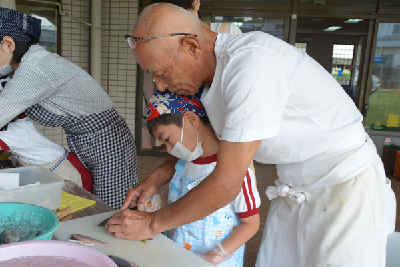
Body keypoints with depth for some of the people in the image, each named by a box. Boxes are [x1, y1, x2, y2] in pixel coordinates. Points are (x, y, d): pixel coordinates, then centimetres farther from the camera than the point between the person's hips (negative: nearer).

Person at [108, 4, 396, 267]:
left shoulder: (251, 62, -29)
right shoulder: (214, 67, -1)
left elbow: (226, 184, -28)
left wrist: (151, 223, -15)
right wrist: (153, 180, 5)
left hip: (347, 190, -7)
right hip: (296, 190, 8)